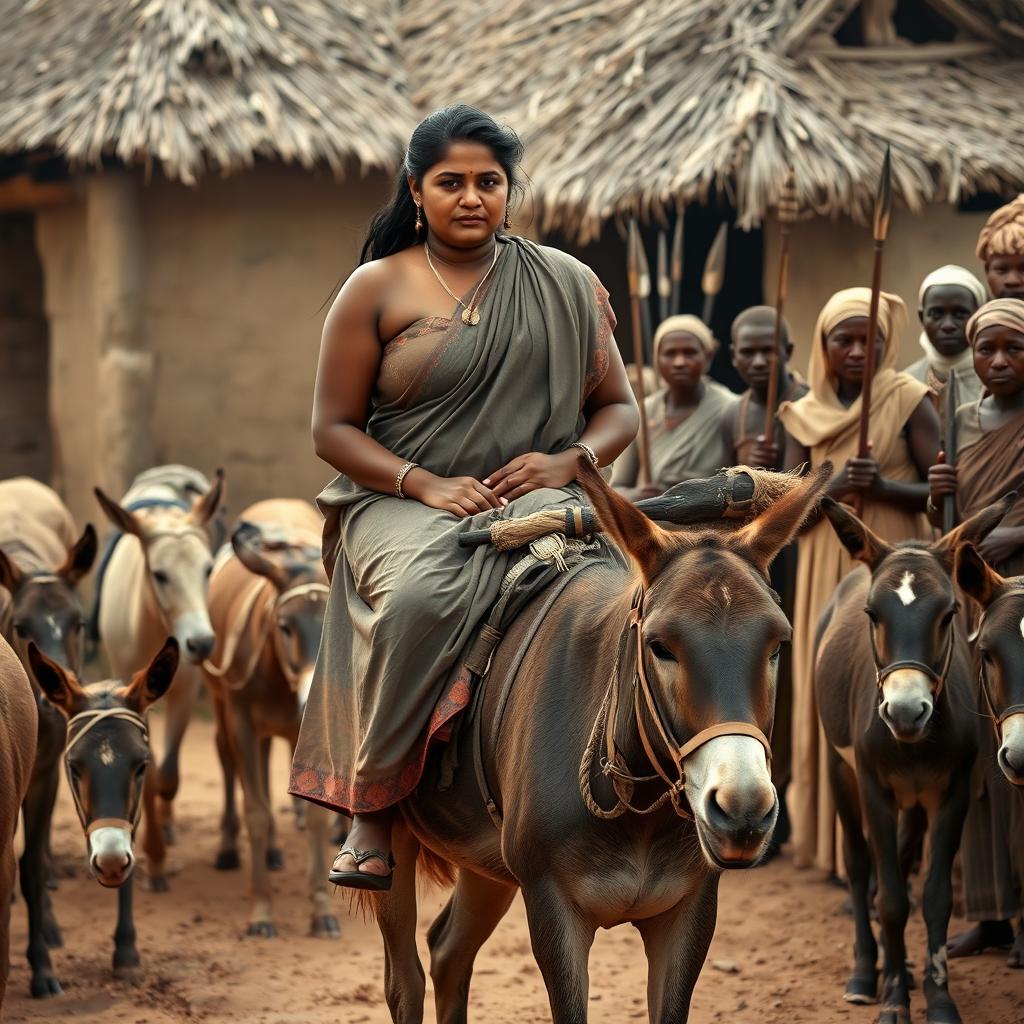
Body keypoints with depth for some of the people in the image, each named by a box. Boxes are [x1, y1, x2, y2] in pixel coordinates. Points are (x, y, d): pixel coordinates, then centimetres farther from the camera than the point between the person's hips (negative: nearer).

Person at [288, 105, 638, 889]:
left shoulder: (566, 285, 12)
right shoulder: (377, 289, 6)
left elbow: (620, 407, 15)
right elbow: (334, 428, 3)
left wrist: (569, 459, -8)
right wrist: (425, 484, -13)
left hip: (535, 495, 2)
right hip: (402, 500, -1)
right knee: (423, 593, -37)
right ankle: (372, 804, -26)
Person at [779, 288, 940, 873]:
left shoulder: (908, 401, -3)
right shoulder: (806, 415, 9)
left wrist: (883, 487, -21)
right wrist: (833, 489, -14)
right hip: (827, 576, 4)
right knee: (828, 706, 4)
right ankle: (835, 841, 11)